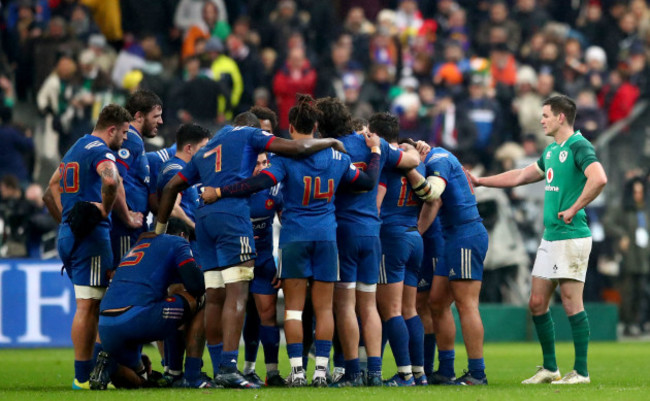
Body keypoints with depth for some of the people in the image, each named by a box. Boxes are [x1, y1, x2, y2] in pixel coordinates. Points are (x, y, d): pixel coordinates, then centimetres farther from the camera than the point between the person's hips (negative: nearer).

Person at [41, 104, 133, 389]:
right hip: (91, 235, -10)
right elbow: (111, 180, -31)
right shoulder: (100, 150, -9)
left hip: (68, 234, 10)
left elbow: (50, 194, 27)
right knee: (88, 305, -6)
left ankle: (86, 373, 17)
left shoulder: (75, 150, 21)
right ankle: (83, 377, -5)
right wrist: (106, 209, -16)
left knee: (91, 304, 15)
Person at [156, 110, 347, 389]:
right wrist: (330, 143, 19)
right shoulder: (249, 135, 15)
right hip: (231, 214, -7)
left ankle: (219, 369, 9)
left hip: (204, 218, 7)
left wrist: (160, 228, 33)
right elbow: (296, 148, 4)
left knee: (215, 297, 8)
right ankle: (228, 368, -21)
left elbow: (171, 188, 27)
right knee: (237, 295, -11)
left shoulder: (206, 149, 31)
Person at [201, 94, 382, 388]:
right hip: (326, 237, 3)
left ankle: (297, 370, -4)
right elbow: (368, 182, 15)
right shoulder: (336, 157, 5)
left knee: (293, 307, 2)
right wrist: (375, 151, 30)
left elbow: (261, 182, -21)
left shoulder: (286, 157, -8)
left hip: (294, 237, -3)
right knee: (324, 308, 5)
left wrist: (219, 193, -18)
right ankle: (321, 369, 0)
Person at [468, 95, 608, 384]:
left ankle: (581, 371, -2)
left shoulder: (578, 146, -11)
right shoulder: (551, 151, 17)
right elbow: (521, 176, 30)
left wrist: (574, 209, -21)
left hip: (571, 237, -9)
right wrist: (480, 181, 31)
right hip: (550, 238, 9)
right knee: (537, 303, 10)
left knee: (572, 303, -7)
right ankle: (550, 368, 18)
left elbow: (599, 179, -28)